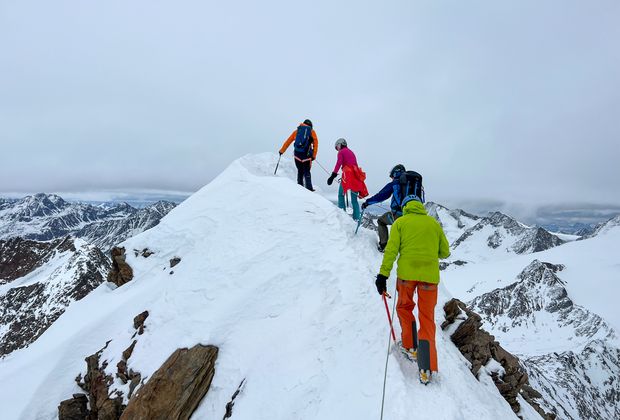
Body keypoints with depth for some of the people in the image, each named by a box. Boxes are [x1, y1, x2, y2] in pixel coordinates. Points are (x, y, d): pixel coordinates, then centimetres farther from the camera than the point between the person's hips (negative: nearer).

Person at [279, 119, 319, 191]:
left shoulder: (296, 131, 18)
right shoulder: (312, 132, 13)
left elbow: (288, 142, 20)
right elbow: (315, 144, 5)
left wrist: (281, 151, 28)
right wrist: (314, 155, 5)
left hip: (297, 154, 2)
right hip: (307, 155, -2)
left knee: (300, 171, 13)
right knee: (307, 172, 4)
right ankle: (309, 188, -4)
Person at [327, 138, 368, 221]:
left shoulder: (341, 152, 6)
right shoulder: (351, 152, 27)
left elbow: (338, 163, -10)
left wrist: (333, 175, -17)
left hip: (347, 174, -6)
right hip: (355, 175, 6)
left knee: (341, 195, 2)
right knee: (354, 199, 6)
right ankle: (356, 218, 1)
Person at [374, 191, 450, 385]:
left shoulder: (400, 222, 5)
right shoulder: (433, 223, 13)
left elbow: (391, 249, -5)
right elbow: (445, 252, 15)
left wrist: (383, 274, -6)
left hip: (407, 272, -2)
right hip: (430, 275, 2)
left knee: (404, 307, 23)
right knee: (427, 318, 8)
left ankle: (410, 347, 25)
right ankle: (426, 368, 4)